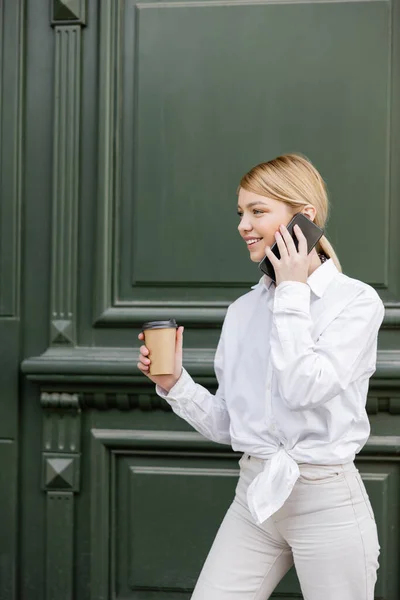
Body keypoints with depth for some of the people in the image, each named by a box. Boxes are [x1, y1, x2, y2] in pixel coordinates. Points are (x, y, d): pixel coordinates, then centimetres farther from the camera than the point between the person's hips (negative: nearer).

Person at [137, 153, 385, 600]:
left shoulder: (356, 301, -7)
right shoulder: (242, 311, 8)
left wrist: (292, 291, -13)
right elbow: (226, 425, 10)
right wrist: (174, 384, -6)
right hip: (253, 496, 5)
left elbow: (305, 388, -22)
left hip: (326, 500, -4)